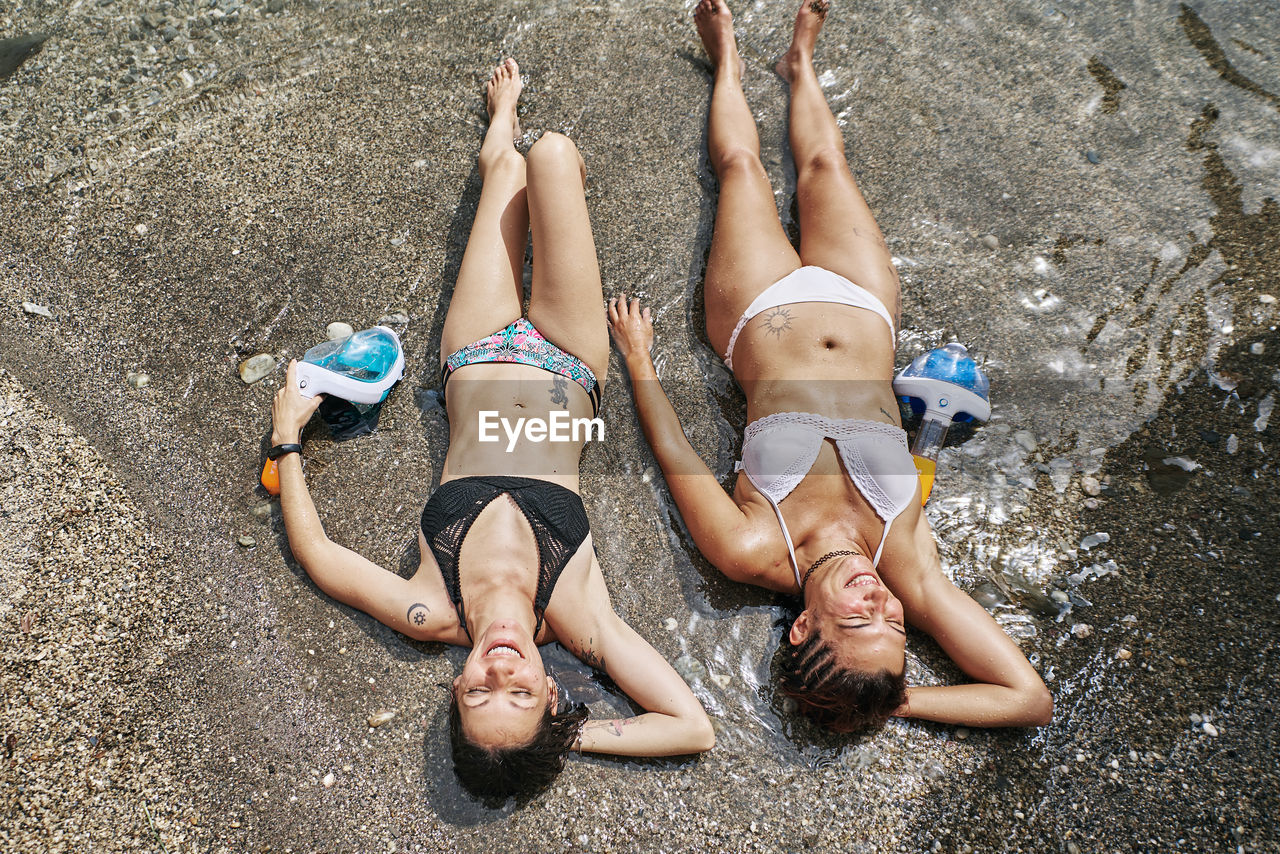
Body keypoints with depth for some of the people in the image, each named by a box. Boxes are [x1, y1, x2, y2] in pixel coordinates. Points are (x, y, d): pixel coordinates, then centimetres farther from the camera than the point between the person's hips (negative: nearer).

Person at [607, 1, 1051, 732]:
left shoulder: (754, 554, -38)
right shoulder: (911, 576, -36)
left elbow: (674, 451, -24)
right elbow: (1033, 699, -34)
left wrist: (638, 358, -12)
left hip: (767, 314, -1)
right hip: (860, 311, 1)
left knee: (742, 163, 19)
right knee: (823, 163, 20)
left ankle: (730, 61, 57)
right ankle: (801, 61, 57)